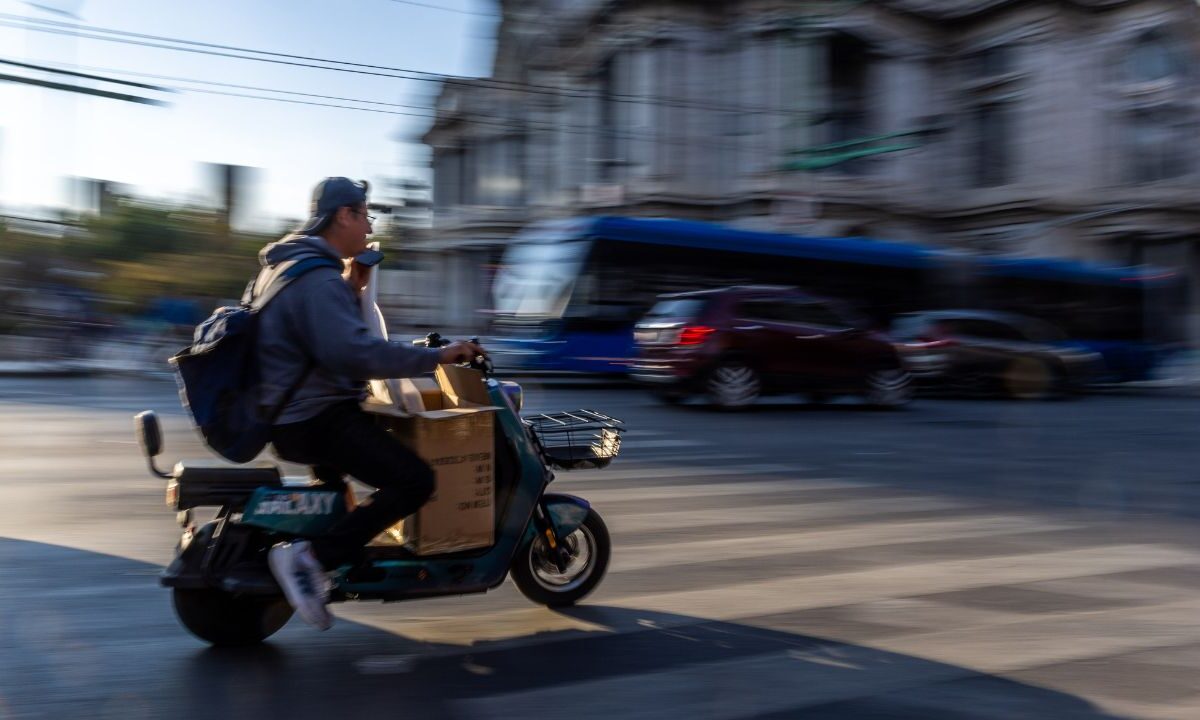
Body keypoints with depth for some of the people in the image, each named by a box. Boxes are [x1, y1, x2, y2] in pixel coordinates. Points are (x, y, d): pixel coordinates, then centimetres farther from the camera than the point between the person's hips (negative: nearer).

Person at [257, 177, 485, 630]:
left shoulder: (285, 266, 15)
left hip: (286, 414, 11)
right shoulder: (319, 280, -18)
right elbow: (355, 352, -32)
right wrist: (436, 356, -27)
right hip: (317, 418, -11)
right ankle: (311, 557, -20)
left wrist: (350, 290, 13)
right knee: (414, 480, -20)